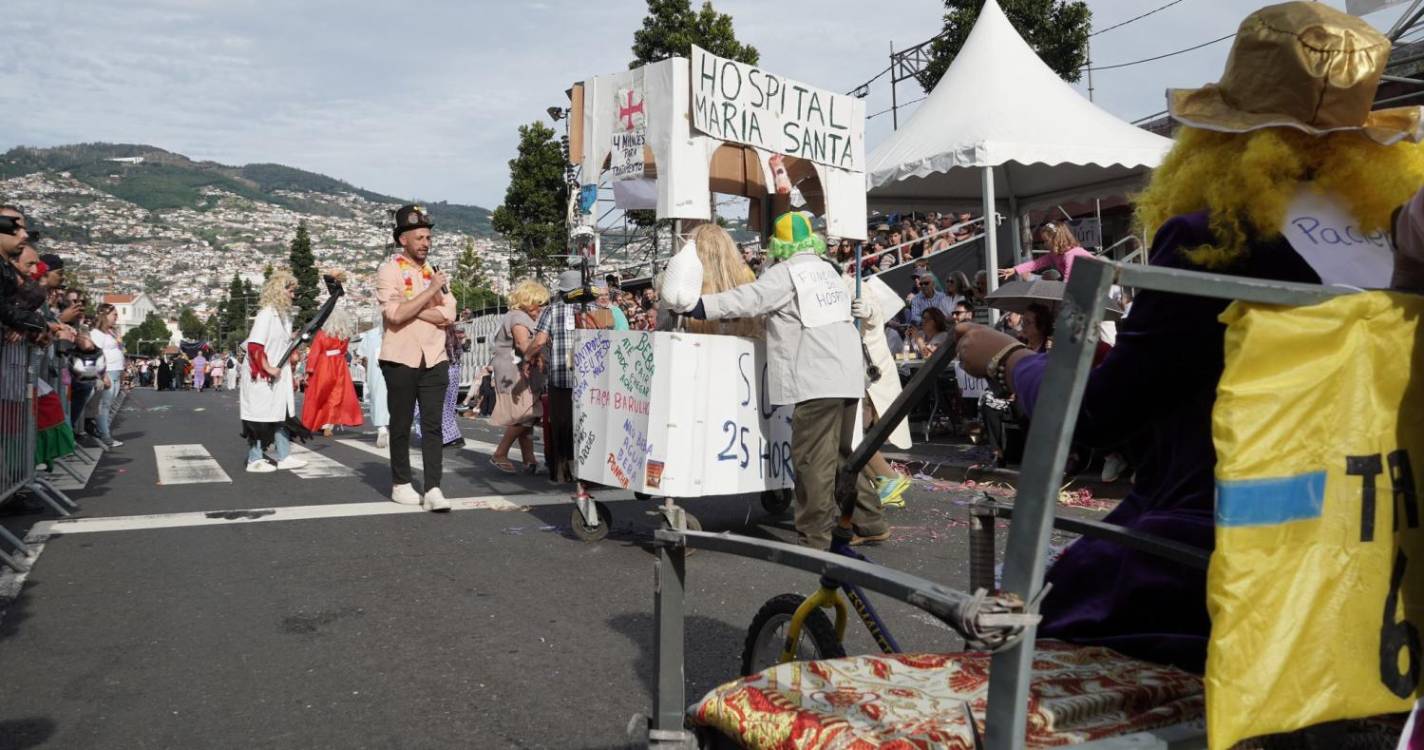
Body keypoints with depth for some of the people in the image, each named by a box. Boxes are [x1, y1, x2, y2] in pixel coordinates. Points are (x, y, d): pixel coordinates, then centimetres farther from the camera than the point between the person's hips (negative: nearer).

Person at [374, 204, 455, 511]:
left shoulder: (435, 272, 11)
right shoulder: (389, 270, -3)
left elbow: (449, 315, -3)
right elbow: (395, 315, -19)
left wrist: (410, 309, -12)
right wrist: (430, 291, -15)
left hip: (434, 360, 3)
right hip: (401, 359, -3)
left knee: (433, 425, -2)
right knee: (401, 425, 7)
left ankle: (433, 489, -4)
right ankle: (401, 484, 19)